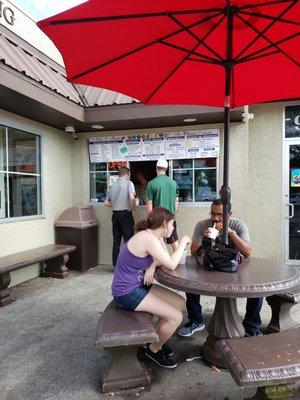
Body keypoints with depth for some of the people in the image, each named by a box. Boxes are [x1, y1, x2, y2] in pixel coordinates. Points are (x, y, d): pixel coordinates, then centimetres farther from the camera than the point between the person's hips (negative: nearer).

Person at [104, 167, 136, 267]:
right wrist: (132, 207, -5)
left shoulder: (112, 186, 13)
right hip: (126, 214, -6)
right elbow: (132, 197, -21)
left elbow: (106, 203, 14)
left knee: (116, 241, 10)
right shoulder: (128, 183, -5)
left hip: (115, 215, 6)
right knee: (128, 240, 0)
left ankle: (116, 265, 17)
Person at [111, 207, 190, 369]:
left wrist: (152, 266, -11)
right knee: (176, 317, -10)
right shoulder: (149, 239, -26)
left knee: (180, 302, 8)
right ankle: (154, 349, 17)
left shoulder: (152, 236, 4)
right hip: (127, 293, -9)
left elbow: (165, 258, 10)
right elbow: (171, 265, -23)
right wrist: (183, 242, -11)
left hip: (138, 285, 9)